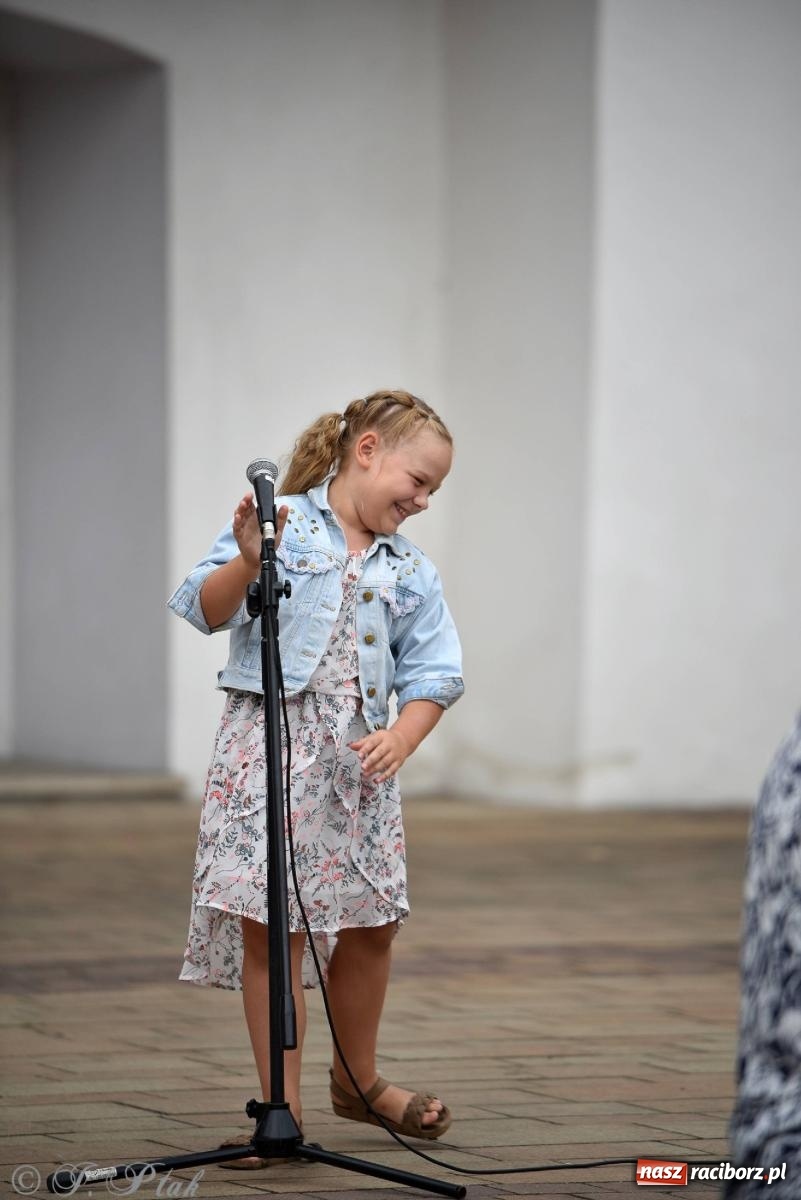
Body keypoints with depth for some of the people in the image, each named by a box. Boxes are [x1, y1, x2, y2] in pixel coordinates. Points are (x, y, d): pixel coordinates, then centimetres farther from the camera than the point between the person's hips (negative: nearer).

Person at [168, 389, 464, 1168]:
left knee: (371, 921, 10)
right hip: (270, 744, -5)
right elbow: (205, 611, -7)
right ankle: (283, 1107, 1)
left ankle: (357, 1080, 31)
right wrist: (246, 563, -25)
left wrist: (401, 739, -8)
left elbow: (432, 675, 9)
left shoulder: (410, 572, 13)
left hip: (357, 756, 5)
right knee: (271, 920, -7)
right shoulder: (280, 522, -1)